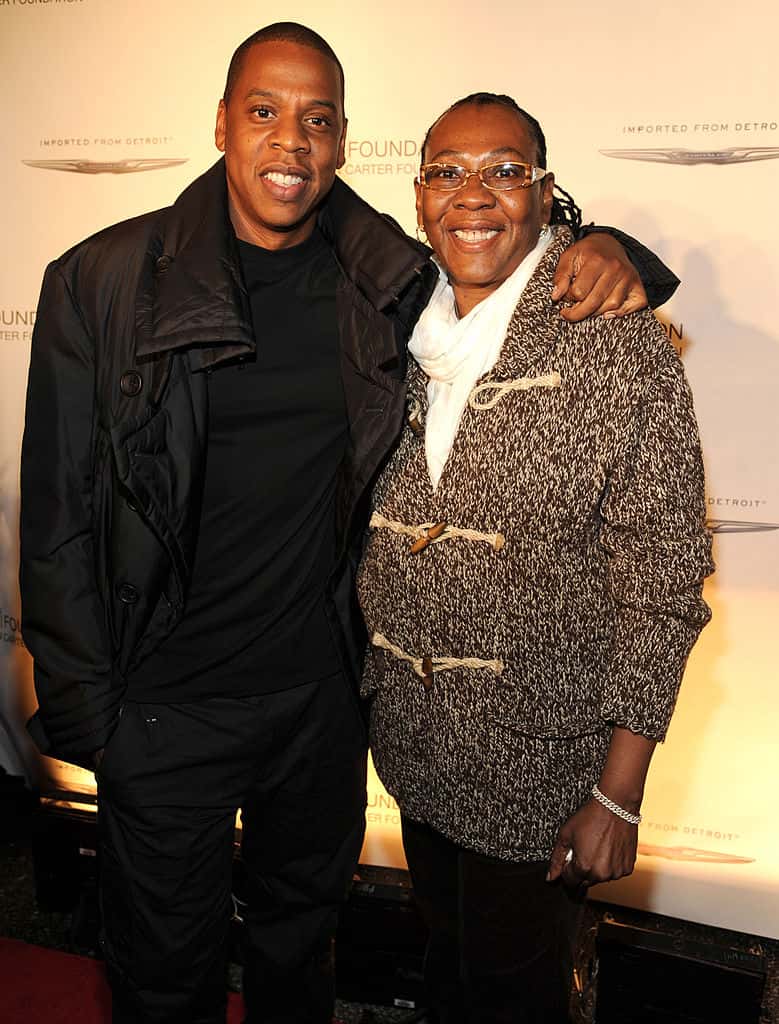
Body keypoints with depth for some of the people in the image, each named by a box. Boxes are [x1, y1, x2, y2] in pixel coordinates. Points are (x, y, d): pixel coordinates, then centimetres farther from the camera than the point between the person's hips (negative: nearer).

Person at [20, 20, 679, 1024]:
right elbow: (59, 515, -7)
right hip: (165, 705, -2)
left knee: (300, 933, 27)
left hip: (325, 688, 3)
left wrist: (605, 252, -12)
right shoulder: (104, 281, -11)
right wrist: (84, 710, -6)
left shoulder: (389, 286, -5)